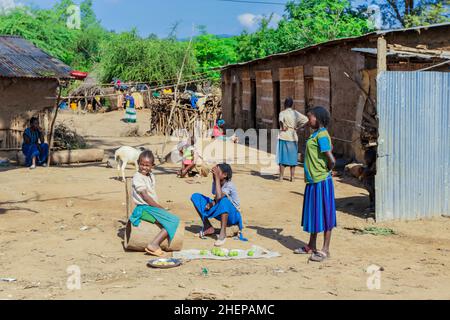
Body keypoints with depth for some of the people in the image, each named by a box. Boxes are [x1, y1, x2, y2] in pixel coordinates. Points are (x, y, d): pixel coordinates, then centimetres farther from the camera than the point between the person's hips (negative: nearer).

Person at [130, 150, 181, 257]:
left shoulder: (151, 176, 16)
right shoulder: (137, 177, -10)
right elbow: (145, 197, -14)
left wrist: (159, 207, 4)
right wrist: (161, 208, -11)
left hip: (153, 207, 9)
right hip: (144, 208, -9)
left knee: (175, 220, -2)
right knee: (173, 221, -19)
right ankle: (154, 245, -23)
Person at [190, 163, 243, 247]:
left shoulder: (229, 185, -23)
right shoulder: (215, 183, -3)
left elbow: (219, 197, -41)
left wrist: (217, 177, -36)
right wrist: (211, 203, -15)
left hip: (232, 215, -7)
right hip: (220, 213, 7)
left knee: (224, 200, -42)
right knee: (195, 197, -1)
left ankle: (223, 233, -33)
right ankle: (208, 227, -2)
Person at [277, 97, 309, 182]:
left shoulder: (282, 113, -8)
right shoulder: (296, 113, 4)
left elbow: (281, 120, -31)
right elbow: (306, 120, -2)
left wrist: (283, 127, -14)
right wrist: (298, 127, 1)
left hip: (284, 137, -4)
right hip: (293, 137, 4)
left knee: (282, 156, 4)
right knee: (292, 157, 10)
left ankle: (281, 176, 5)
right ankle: (292, 177, 12)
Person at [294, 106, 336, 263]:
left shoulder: (322, 135, -17)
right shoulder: (316, 134, 12)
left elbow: (331, 160, -23)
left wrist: (326, 171, -6)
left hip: (321, 181, -10)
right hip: (313, 181, 10)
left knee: (324, 214, -1)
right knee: (313, 213, 17)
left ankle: (325, 250, 6)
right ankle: (311, 246, 28)